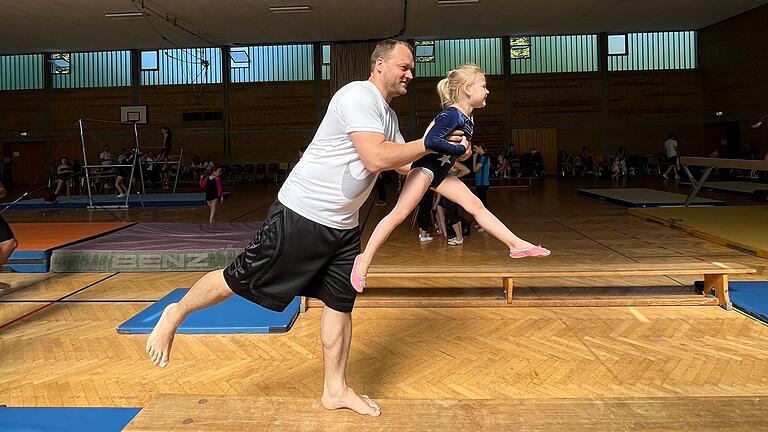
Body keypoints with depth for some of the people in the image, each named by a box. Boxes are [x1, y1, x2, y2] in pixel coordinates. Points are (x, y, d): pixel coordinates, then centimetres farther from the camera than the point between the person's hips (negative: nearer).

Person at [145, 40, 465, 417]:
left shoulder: (388, 116, 14)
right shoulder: (358, 95, -16)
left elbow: (406, 164, 15)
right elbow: (376, 159, -26)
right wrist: (429, 143, -16)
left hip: (343, 225, 9)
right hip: (302, 214, -9)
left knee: (340, 303, 10)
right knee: (243, 279, 1)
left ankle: (335, 390, 23)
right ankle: (176, 313, 26)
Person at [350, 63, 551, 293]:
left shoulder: (467, 118, 9)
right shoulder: (451, 114, -19)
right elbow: (430, 141, -31)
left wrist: (463, 150, 4)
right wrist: (461, 149, -22)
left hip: (440, 172, 9)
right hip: (425, 167, -9)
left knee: (476, 205, 5)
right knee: (399, 214, -10)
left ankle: (517, 244, 8)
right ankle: (365, 259, -3)